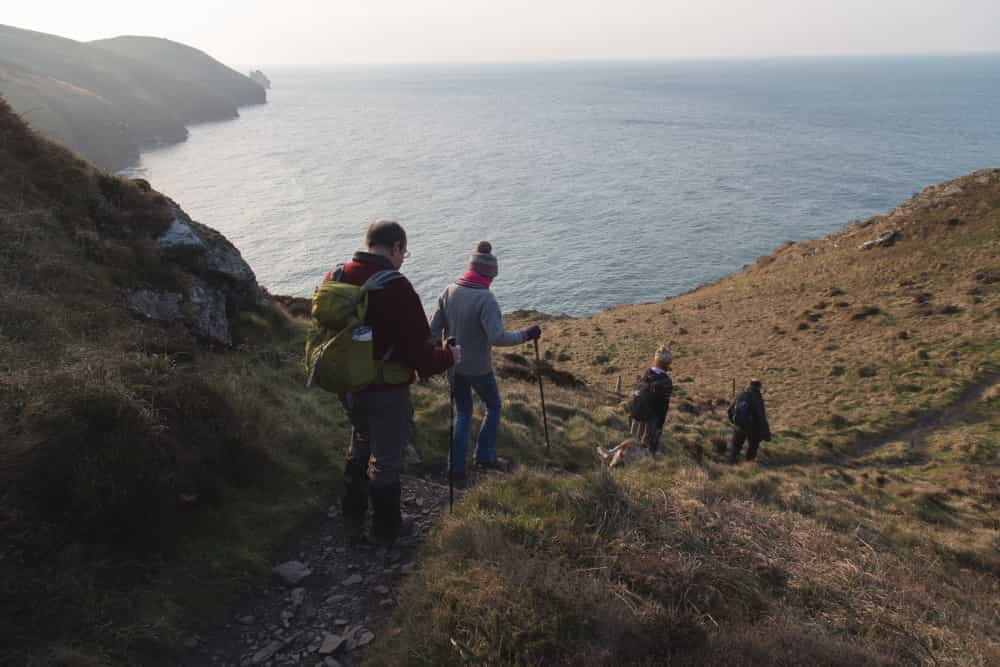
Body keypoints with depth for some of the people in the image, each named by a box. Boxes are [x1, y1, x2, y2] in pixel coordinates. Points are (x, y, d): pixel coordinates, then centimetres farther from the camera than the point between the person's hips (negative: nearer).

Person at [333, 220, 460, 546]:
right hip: (388, 391, -6)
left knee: (359, 448, 27)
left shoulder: (336, 278, -3)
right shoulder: (396, 287, -24)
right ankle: (385, 530, 30)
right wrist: (449, 357, -3)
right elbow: (419, 351, -22)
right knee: (386, 459, 12)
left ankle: (353, 522, 40)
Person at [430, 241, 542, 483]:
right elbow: (498, 337, -29)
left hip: (453, 365, 5)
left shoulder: (450, 291, -3)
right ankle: (485, 456, 25)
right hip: (478, 368, -5)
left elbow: (434, 328, 2)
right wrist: (525, 335, -16)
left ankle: (456, 467, 17)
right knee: (493, 407, 21)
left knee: (462, 413, 19)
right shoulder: (485, 299, -22)